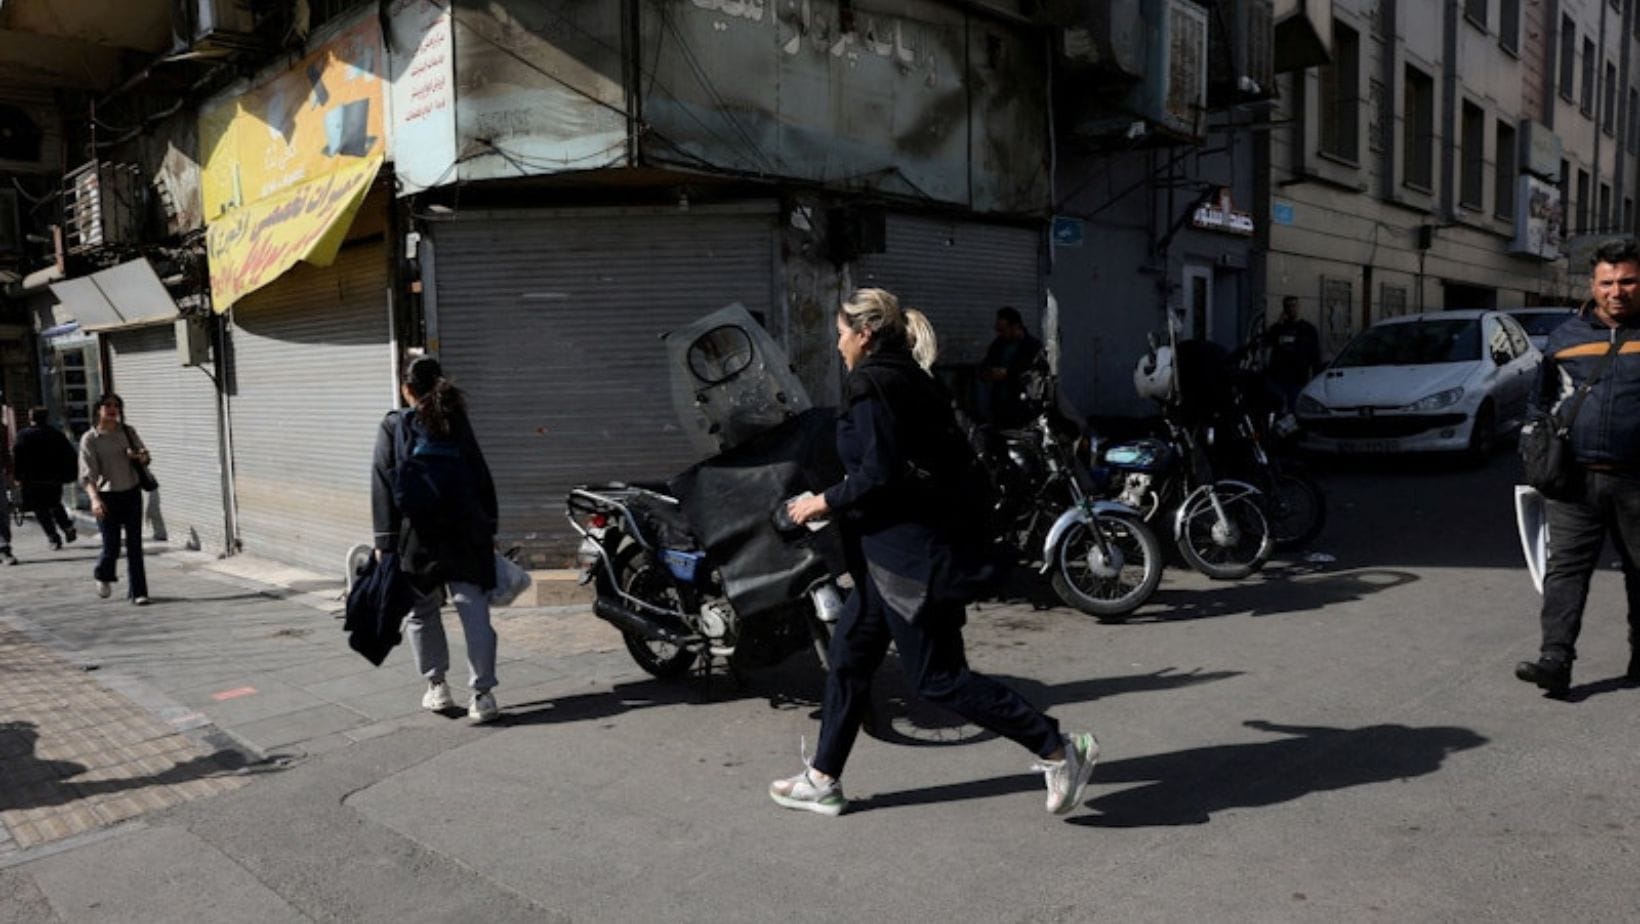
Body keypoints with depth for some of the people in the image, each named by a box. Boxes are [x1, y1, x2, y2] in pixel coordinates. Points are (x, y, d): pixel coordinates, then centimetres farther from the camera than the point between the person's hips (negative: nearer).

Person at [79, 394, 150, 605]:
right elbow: (88, 473, -12)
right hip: (107, 496, -3)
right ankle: (103, 576, 33)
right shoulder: (90, 439, -6)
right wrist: (95, 498, -25)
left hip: (131, 493, 3)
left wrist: (139, 456, -10)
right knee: (111, 546, -1)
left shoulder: (128, 431, 6)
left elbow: (145, 455, 15)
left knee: (134, 544, 2)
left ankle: (137, 592, 8)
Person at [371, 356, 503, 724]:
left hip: (417, 534, -1)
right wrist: (489, 527, 12)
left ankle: (437, 686, 20)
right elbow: (481, 477, 7)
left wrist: (384, 540, -2)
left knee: (422, 612, 15)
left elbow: (384, 484, -3)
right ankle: (482, 694, -4)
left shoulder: (393, 425, 2)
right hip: (466, 531, 1)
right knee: (474, 610, -1)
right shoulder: (457, 422, 7)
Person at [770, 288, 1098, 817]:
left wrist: (825, 502, -9)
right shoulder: (912, 380, 14)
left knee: (937, 677, -2)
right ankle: (822, 780, 26)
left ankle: (1058, 749, 5)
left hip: (907, 553, -11)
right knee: (849, 658, 16)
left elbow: (878, 474, -23)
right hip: (903, 550, 11)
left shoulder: (872, 383, -15)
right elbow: (950, 457, 15)